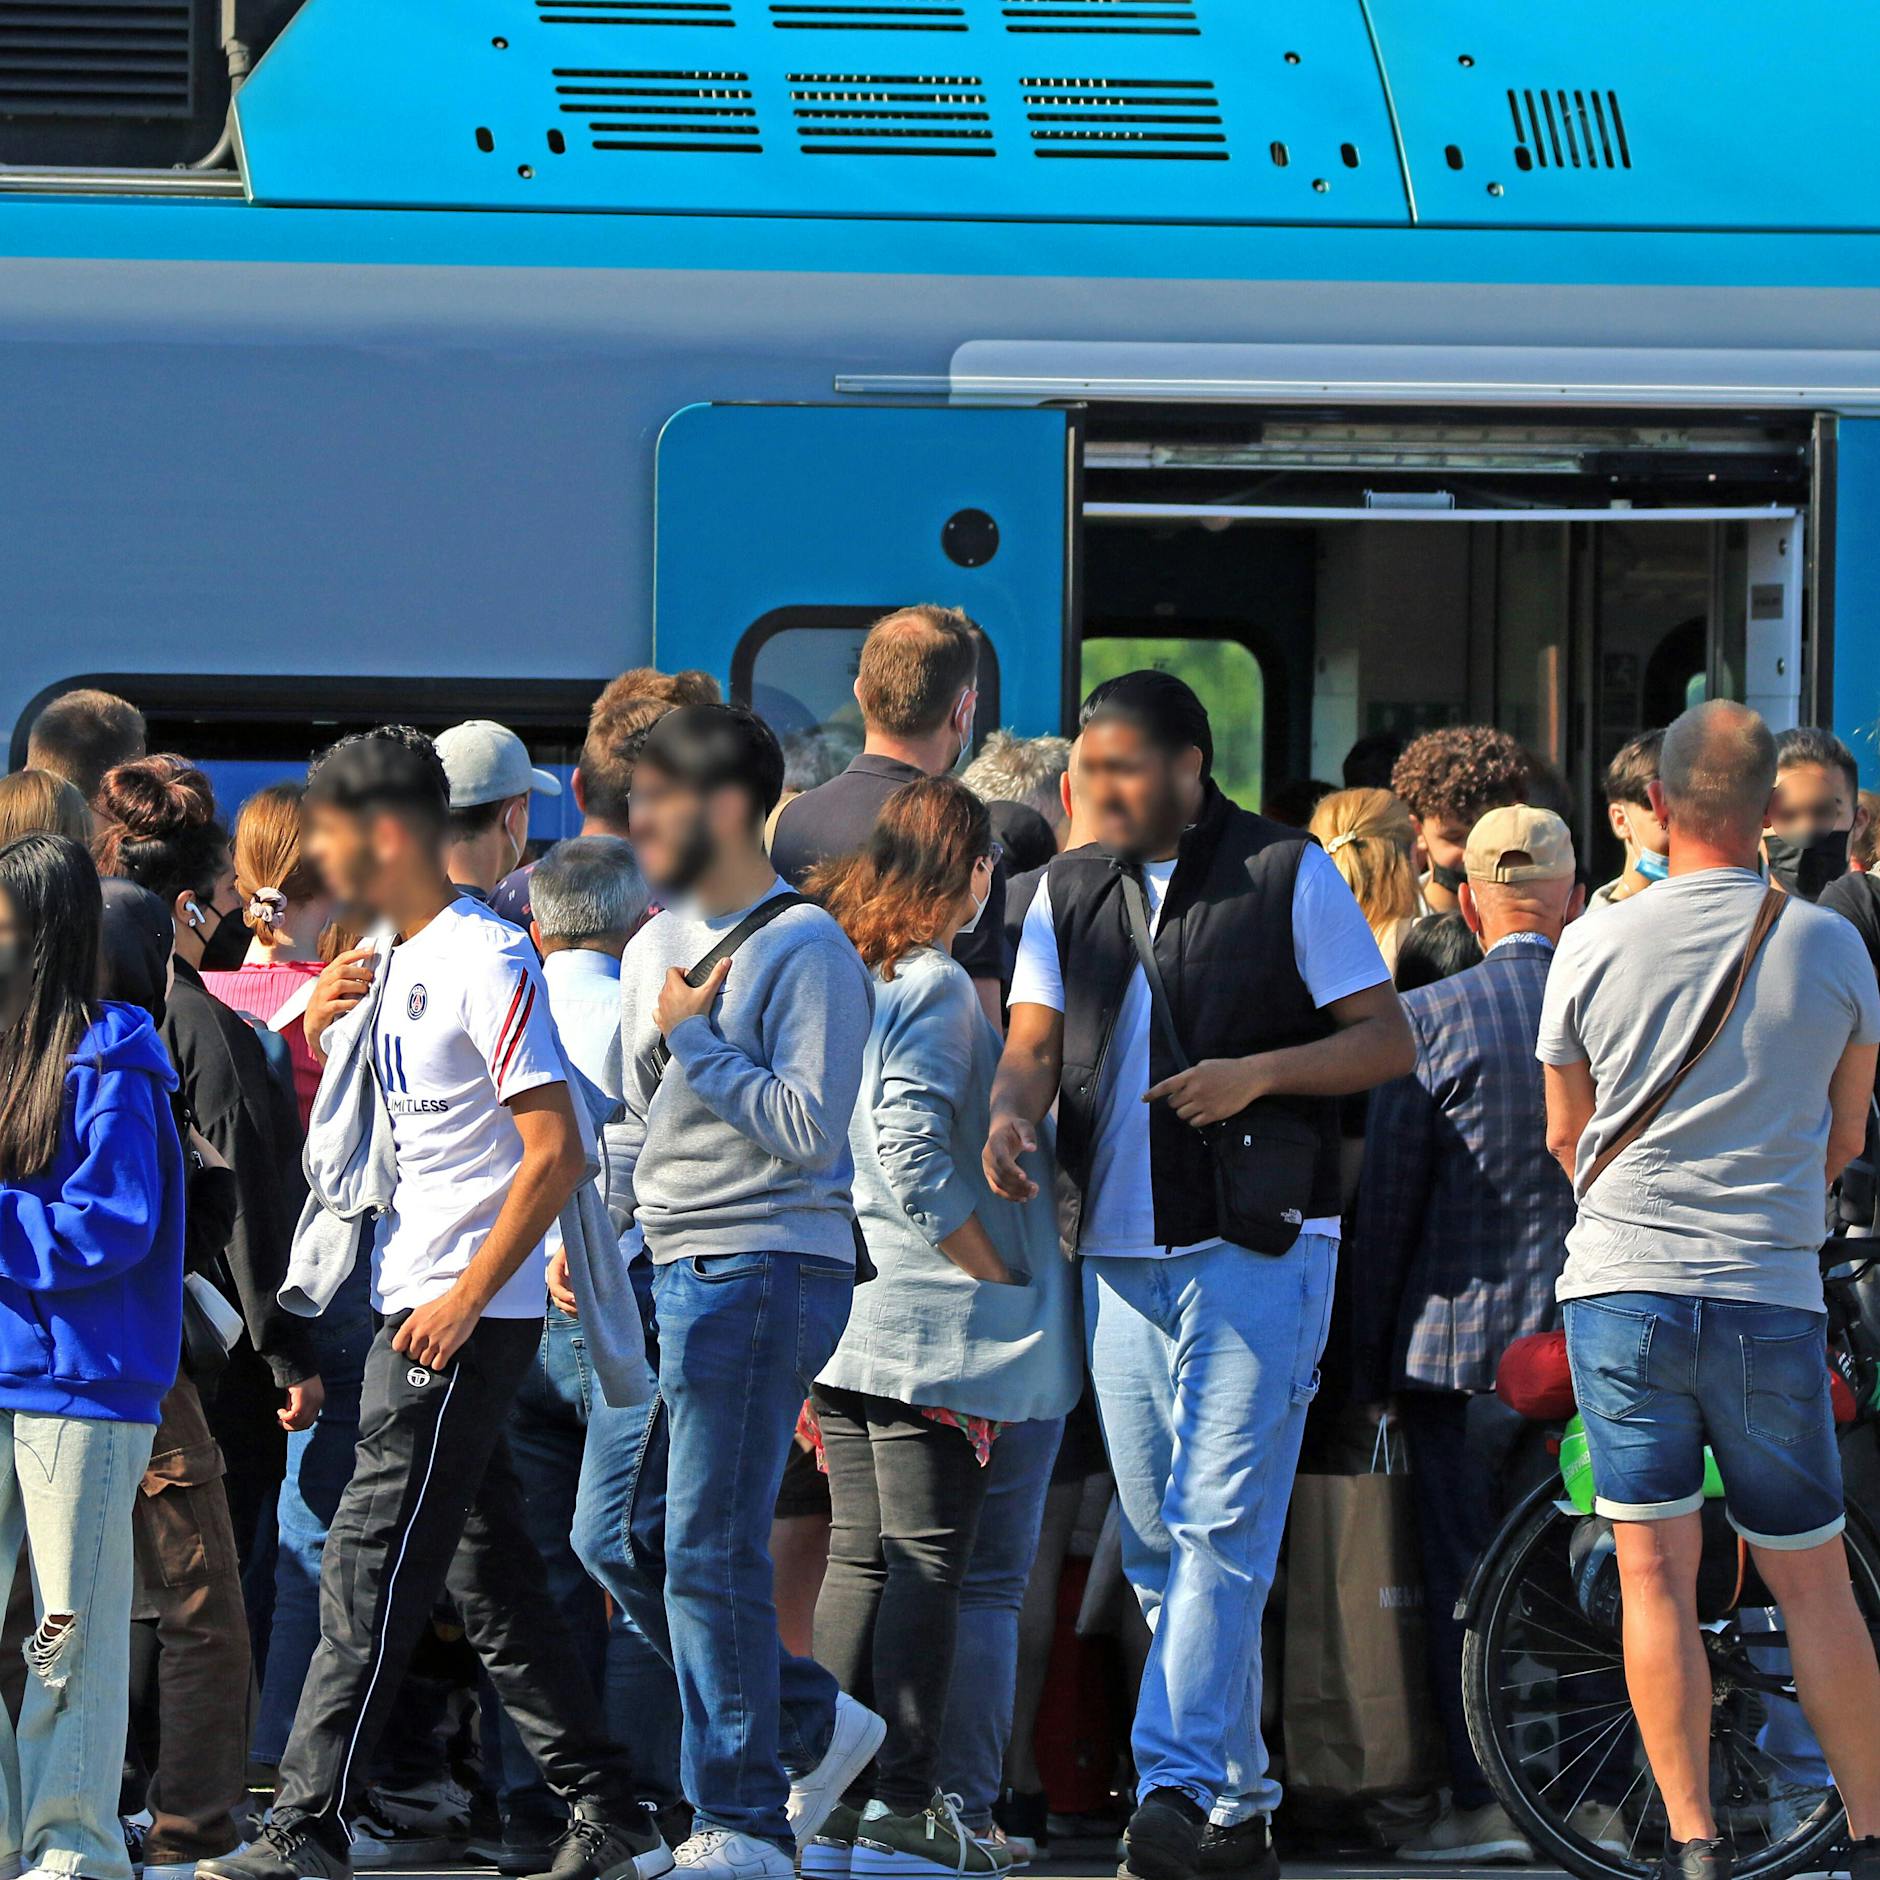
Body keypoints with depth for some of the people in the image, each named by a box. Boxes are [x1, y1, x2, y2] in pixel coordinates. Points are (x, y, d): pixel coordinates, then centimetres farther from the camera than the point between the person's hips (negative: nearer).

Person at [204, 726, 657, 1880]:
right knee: (492, 1580, 11)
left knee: (370, 1576, -10)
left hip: (469, 1318, -10)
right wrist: (324, 1029, 6)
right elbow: (358, 1128, 27)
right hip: (415, 1303, 10)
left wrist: (466, 1299, -20)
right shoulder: (392, 962, 14)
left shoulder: (486, 962, -14)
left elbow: (557, 1152, -20)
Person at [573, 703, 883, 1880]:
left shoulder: (807, 950, -10)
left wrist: (696, 1039, -14)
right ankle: (815, 1726, 20)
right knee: (615, 1536, 7)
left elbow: (810, 1127, -20)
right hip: (661, 1274, 9)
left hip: (764, 1272, -9)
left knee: (710, 1551, -10)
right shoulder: (658, 945, 17)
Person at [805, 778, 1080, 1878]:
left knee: (863, 1565, 10)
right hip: (938, 1331, -8)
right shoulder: (936, 987, -12)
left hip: (844, 1322, 8)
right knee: (933, 1565, -4)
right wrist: (1000, 1271, -13)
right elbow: (910, 1148, -22)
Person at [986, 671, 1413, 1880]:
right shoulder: (1071, 892, 14)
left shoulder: (1288, 875, -1)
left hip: (1256, 1245, -6)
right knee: (1158, 1544, 8)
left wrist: (1257, 1073, -18)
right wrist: (1014, 1114, -14)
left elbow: (1389, 1042, -2)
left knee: (1220, 1526, -15)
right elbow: (1034, 1043, 9)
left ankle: (1180, 1781, -21)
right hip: (1121, 1254, 6)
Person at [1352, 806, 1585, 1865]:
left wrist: (1374, 1357, 4)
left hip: (1464, 1332, -3)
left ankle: (1486, 1801, -1)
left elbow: (1387, 1196, -4)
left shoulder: (1432, 1020, -7)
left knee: (1467, 1578, 2)